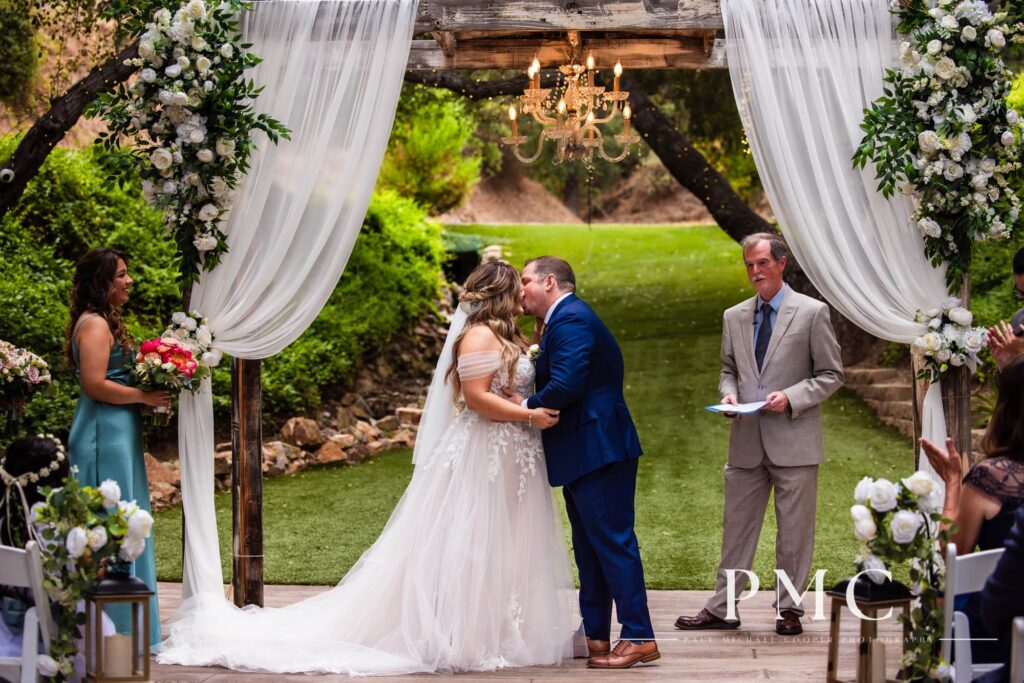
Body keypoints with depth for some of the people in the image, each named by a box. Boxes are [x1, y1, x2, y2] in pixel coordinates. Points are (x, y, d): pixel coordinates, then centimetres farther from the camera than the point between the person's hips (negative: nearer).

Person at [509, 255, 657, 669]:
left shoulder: (571, 320, -15)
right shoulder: (565, 320, 19)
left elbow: (565, 385, -25)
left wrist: (528, 405, -11)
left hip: (598, 449, -11)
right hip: (586, 452, 11)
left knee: (612, 542, -10)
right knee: (590, 546, 15)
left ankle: (639, 638, -9)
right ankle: (596, 636, 22)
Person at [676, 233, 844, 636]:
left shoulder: (812, 312, -2)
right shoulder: (734, 317, 12)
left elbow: (831, 375, -1)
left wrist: (791, 398, -15)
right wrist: (729, 394, -2)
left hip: (794, 441, -4)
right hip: (746, 442, 4)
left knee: (794, 531, 3)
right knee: (737, 527, 7)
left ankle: (789, 609, 13)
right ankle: (722, 609, 12)